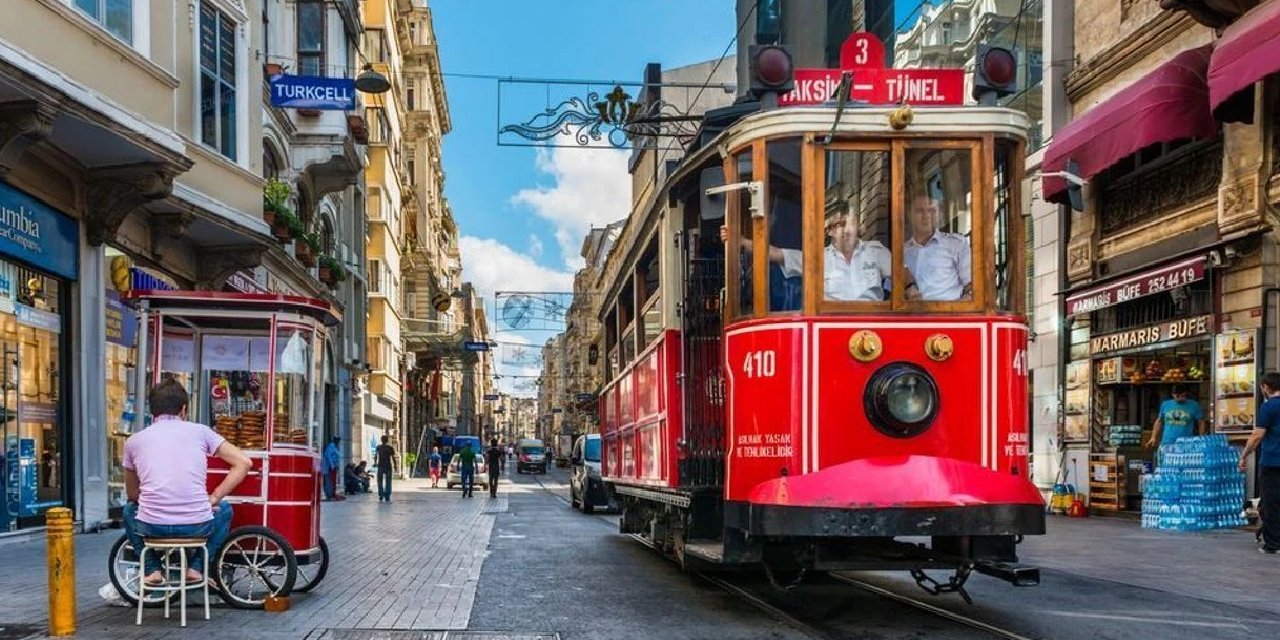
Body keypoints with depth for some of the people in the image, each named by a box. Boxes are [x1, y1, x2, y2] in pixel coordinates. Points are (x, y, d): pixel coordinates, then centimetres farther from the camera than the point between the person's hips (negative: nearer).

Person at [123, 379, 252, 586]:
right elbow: (244, 463, 4)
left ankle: (151, 569, 21)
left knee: (130, 510, 36)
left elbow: (132, 495, 24)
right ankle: (196, 567, 19)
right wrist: (213, 498, 7)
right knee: (224, 509, 33)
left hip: (153, 527, 1)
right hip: (198, 526, -1)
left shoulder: (134, 440, 13)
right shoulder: (199, 431, 9)